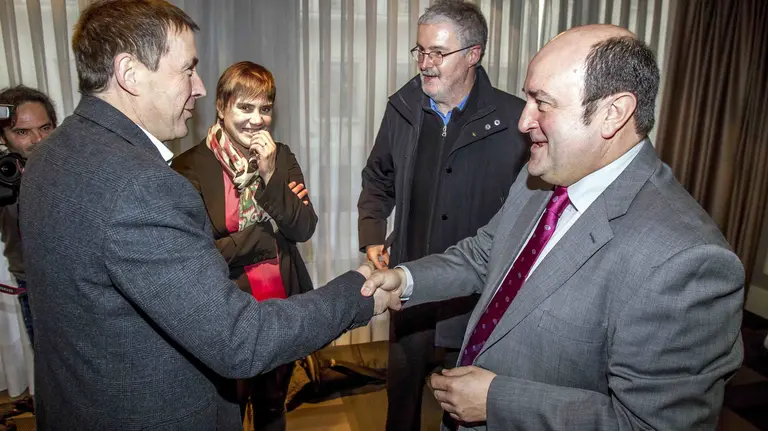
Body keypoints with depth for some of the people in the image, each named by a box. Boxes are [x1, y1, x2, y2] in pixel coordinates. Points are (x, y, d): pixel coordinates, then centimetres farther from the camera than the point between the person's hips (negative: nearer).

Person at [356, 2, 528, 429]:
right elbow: (377, 181, 13)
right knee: (402, 393, 23)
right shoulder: (402, 109, 0)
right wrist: (371, 237, 3)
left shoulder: (514, 119, -14)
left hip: (477, 293, -3)